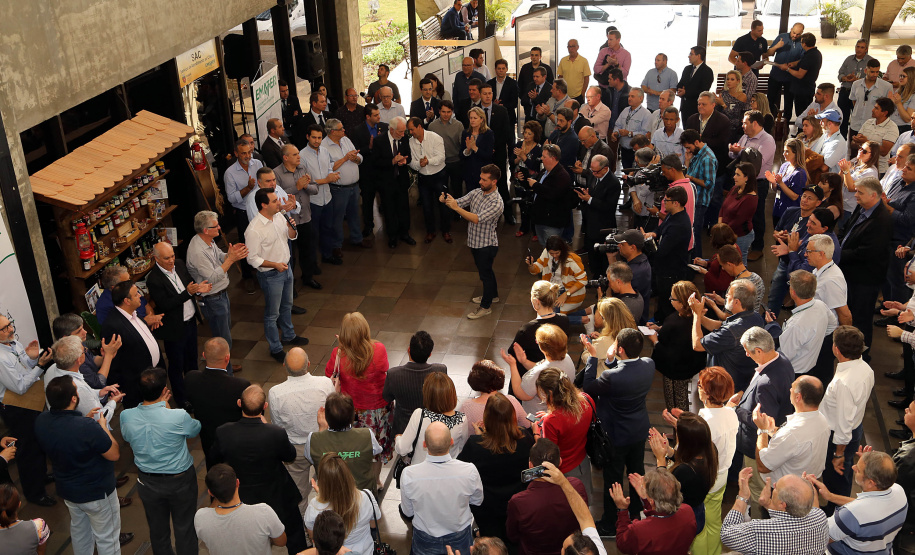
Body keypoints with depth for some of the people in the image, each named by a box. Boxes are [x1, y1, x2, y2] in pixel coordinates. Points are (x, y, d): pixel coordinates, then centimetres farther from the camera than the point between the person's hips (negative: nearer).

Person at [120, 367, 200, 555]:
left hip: (148, 482, 3)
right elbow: (196, 429, -6)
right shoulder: (179, 417, -28)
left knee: (157, 528, 24)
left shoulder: (126, 416, -20)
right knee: (184, 527, 19)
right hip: (180, 481, -3)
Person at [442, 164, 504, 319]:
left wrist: (456, 207, -38)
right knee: (485, 271, 26)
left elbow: (476, 219, -34)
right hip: (474, 241, 8)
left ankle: (485, 307, 25)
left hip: (486, 245, -8)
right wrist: (447, 199, -28)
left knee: (485, 274, 8)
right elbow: (459, 202, -5)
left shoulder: (496, 202, -28)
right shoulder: (476, 192, -3)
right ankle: (493, 295, 48)